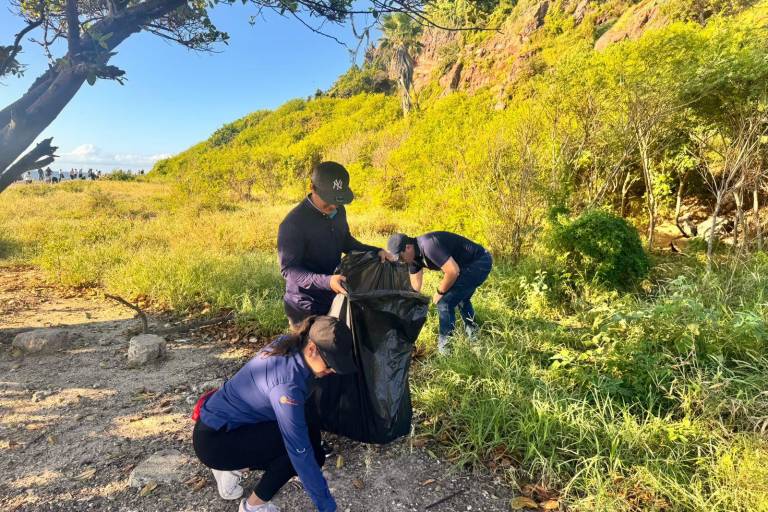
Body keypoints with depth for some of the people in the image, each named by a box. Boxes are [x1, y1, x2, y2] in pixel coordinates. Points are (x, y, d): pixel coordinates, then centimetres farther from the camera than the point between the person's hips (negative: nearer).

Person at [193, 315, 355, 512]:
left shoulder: (287, 344, -9)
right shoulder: (287, 384, -33)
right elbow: (301, 453, -28)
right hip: (214, 440, -9)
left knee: (306, 428, 3)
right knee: (309, 446, -16)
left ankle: (234, 467, 14)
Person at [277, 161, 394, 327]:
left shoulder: (338, 211, -2)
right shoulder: (293, 224, -24)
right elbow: (288, 269, -24)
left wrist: (376, 251, -1)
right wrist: (326, 281, -37)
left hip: (334, 299, 6)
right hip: (305, 307, -6)